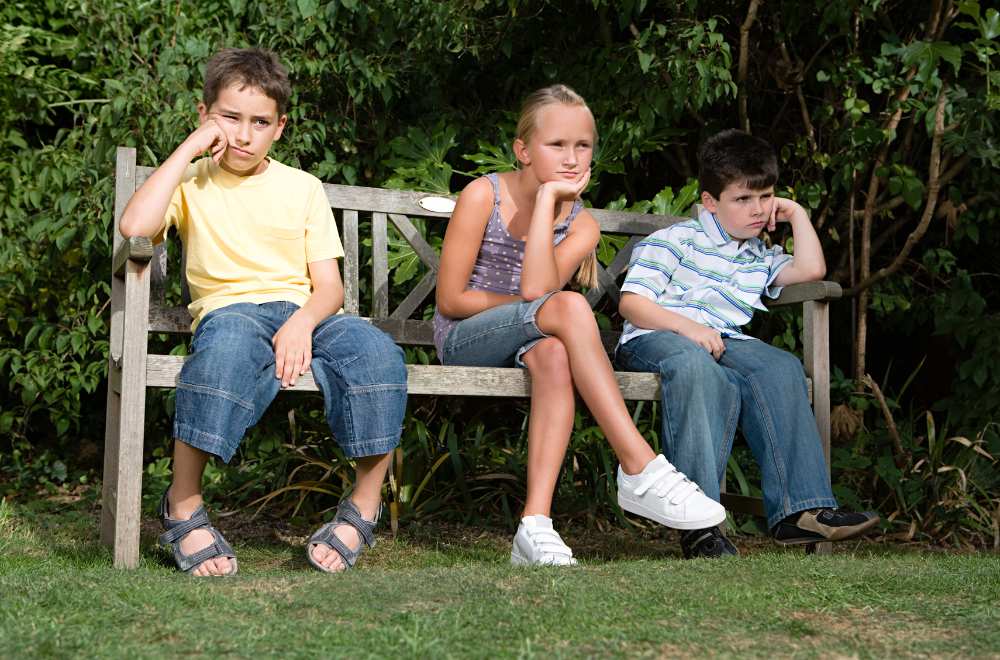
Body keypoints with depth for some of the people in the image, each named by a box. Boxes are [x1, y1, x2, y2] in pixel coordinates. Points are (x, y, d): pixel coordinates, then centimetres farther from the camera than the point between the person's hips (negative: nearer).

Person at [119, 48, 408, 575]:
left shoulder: (302, 187, 18)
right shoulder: (191, 183, 13)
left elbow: (329, 285, 9)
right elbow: (135, 226, -11)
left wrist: (303, 322, -15)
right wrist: (189, 148, -3)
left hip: (304, 313, 2)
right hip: (230, 309, -2)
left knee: (376, 351, -30)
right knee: (230, 341, -40)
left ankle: (365, 506, -14)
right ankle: (183, 504, -27)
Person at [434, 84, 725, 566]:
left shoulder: (581, 225, 3)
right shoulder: (483, 195, -6)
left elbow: (537, 286, -19)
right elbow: (449, 299, -8)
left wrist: (547, 199, -16)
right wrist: (554, 310, -8)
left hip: (522, 343, 3)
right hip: (463, 341, -3)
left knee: (553, 354, -38)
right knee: (569, 307, -34)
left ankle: (536, 525, -43)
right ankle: (641, 471, -37)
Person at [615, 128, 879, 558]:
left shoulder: (760, 259, 27)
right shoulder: (676, 241, 5)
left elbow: (810, 270, 10)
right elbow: (631, 302, -4)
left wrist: (797, 216, 20)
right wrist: (686, 326, -19)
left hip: (723, 344, 6)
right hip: (651, 340, -5)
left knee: (780, 368, -25)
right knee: (696, 366, -41)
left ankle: (799, 509, -29)